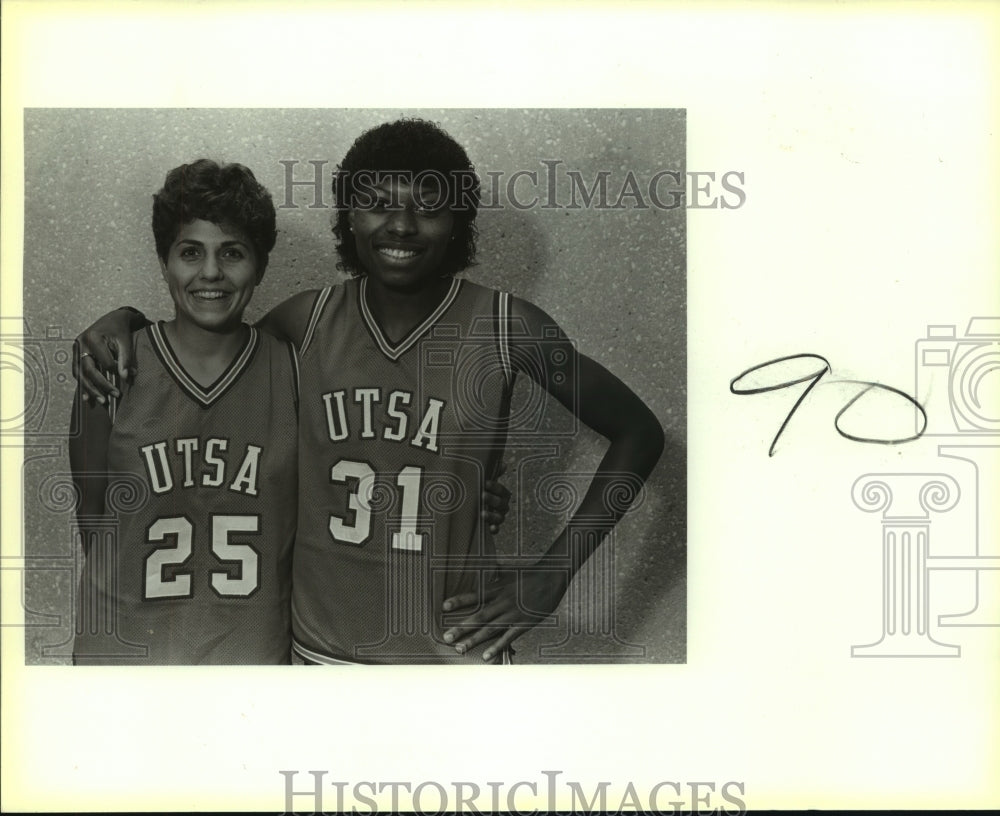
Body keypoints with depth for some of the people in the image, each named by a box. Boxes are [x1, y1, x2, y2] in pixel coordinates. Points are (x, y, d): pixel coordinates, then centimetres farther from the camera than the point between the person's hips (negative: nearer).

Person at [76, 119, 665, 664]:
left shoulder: (506, 328, -11)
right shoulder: (310, 321, -2)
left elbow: (639, 433, -3)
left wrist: (550, 578, -7)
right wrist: (124, 323, -3)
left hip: (455, 652, -2)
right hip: (323, 648, 3)